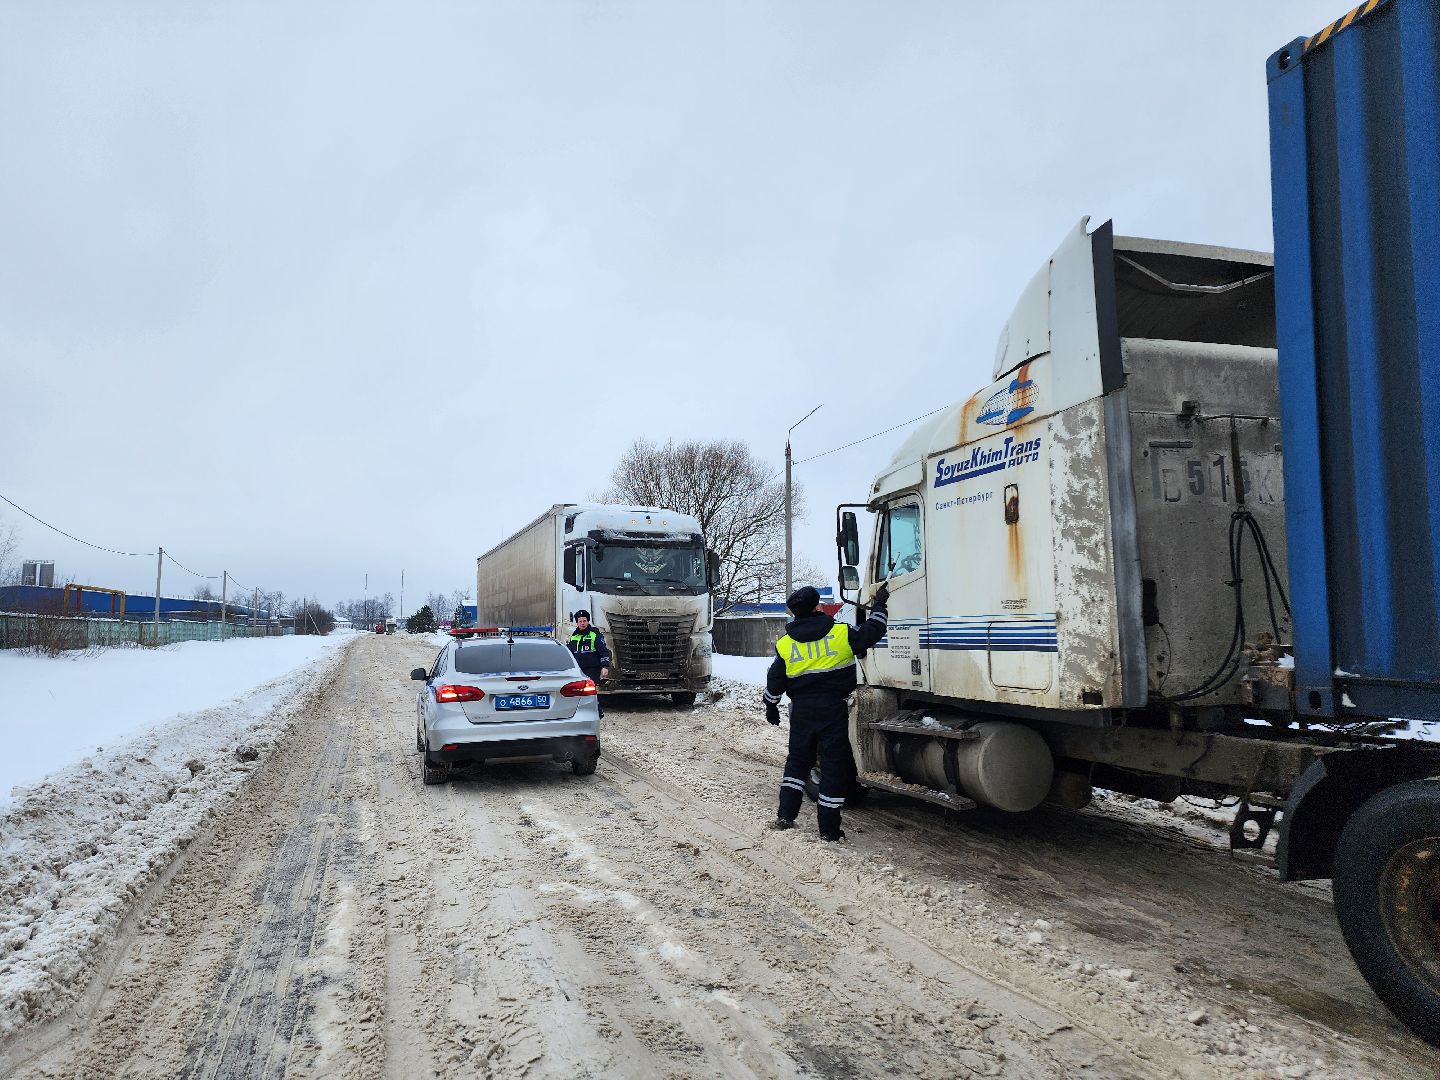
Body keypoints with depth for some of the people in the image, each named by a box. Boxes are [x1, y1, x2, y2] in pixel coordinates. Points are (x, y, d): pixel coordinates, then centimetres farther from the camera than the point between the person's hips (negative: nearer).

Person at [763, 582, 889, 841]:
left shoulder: (784, 643, 2)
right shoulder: (841, 633, -8)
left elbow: (774, 681, 7)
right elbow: (872, 632, 2)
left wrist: (771, 707, 21)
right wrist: (879, 604, 16)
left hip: (801, 710, 4)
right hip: (832, 709, -3)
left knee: (798, 760, 19)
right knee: (834, 765, 2)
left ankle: (785, 815, 13)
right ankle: (829, 829, 4)